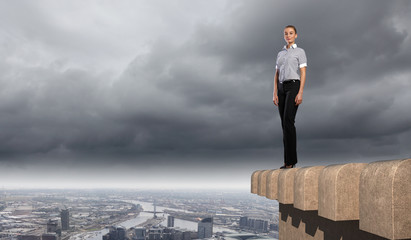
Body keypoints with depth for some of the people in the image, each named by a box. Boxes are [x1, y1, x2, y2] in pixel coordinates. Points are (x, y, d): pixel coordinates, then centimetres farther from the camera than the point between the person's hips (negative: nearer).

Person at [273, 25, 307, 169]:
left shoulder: (300, 52, 3)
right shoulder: (280, 54, 21)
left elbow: (303, 74, -6)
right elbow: (277, 75, 16)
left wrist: (300, 93, -17)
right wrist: (275, 94, 4)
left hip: (294, 87, -6)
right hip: (282, 89, 6)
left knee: (288, 122, -21)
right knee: (285, 125, 2)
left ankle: (290, 159, -17)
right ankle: (290, 161, 6)